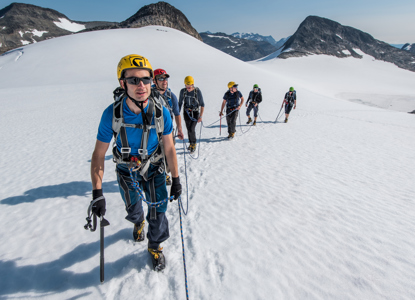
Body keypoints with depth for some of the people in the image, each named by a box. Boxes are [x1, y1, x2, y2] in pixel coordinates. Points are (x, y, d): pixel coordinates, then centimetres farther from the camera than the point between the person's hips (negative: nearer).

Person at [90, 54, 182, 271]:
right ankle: (138, 222, 61)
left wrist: (176, 180, -7)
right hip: (126, 170, 1)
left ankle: (155, 246, 29)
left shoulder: (161, 112, -23)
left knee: (158, 209, -2)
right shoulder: (112, 114, -26)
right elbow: (99, 155, -18)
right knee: (132, 208, 22)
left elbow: (169, 148, -12)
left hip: (153, 168, 0)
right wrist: (97, 193, -22)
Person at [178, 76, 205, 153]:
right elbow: (180, 103, 4)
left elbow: (202, 104, -10)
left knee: (191, 129, -13)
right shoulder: (183, 91, -7)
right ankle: (191, 143, 30)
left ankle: (194, 144, 9)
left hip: (195, 113, -3)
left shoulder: (197, 91, -15)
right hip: (186, 112, 3)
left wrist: (201, 116, -15)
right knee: (189, 129, 10)